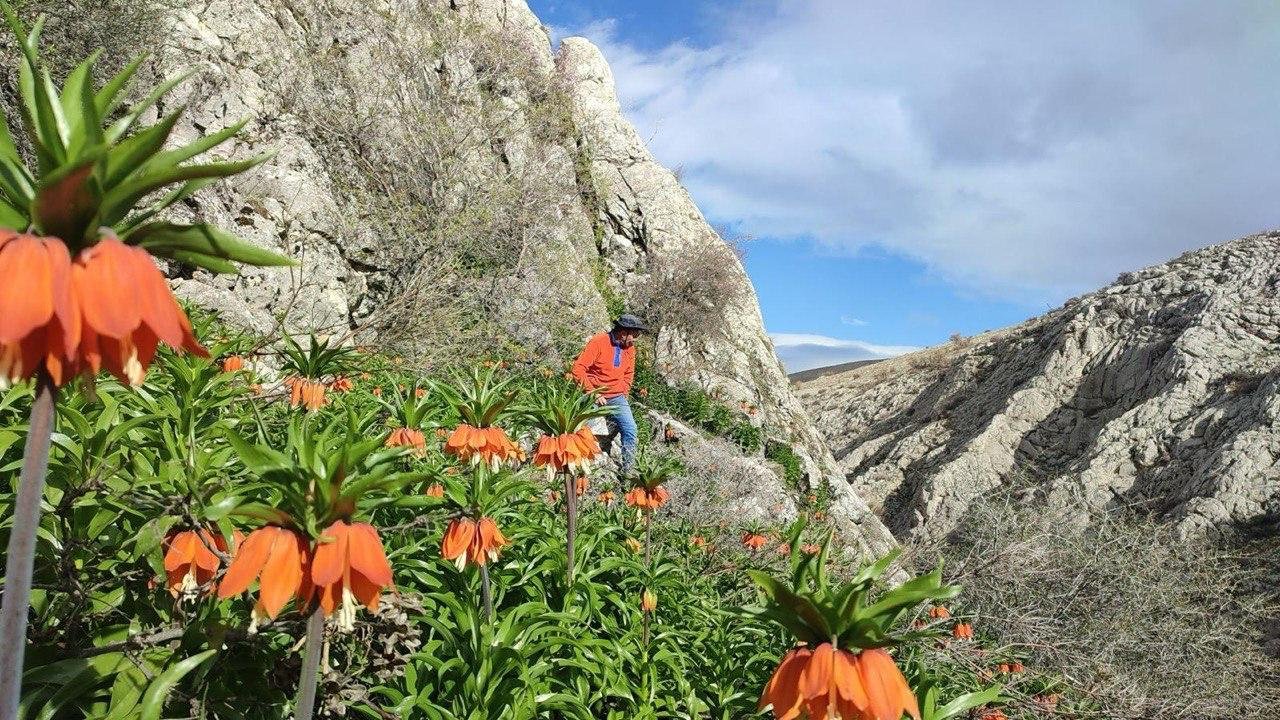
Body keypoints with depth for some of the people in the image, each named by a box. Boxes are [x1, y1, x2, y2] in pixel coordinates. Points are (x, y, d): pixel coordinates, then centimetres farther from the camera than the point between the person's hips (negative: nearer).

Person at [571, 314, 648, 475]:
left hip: (617, 397, 5)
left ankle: (628, 471, -1)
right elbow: (578, 369, -17)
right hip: (594, 397, -4)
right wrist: (594, 393, -18)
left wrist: (623, 394, 5)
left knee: (630, 429, -10)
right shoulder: (598, 342, -15)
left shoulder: (630, 348, 4)